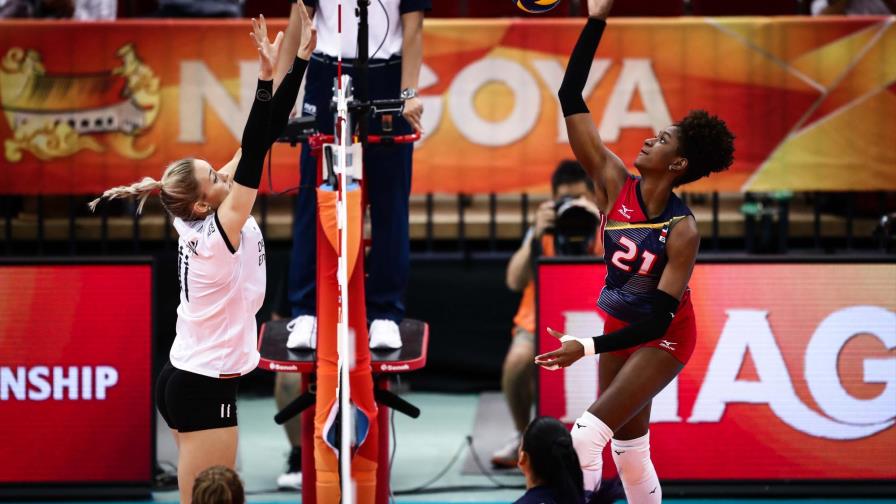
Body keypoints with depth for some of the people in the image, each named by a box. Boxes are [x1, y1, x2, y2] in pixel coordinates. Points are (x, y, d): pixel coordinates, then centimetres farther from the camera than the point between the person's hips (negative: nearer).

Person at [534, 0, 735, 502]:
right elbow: (571, 101, -12)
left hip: (663, 339, -6)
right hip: (621, 329, 6)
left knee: (589, 433, -19)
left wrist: (589, 347, -32)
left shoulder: (683, 230, -23)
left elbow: (659, 316, -24)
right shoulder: (616, 185, -9)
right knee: (629, 450, 12)